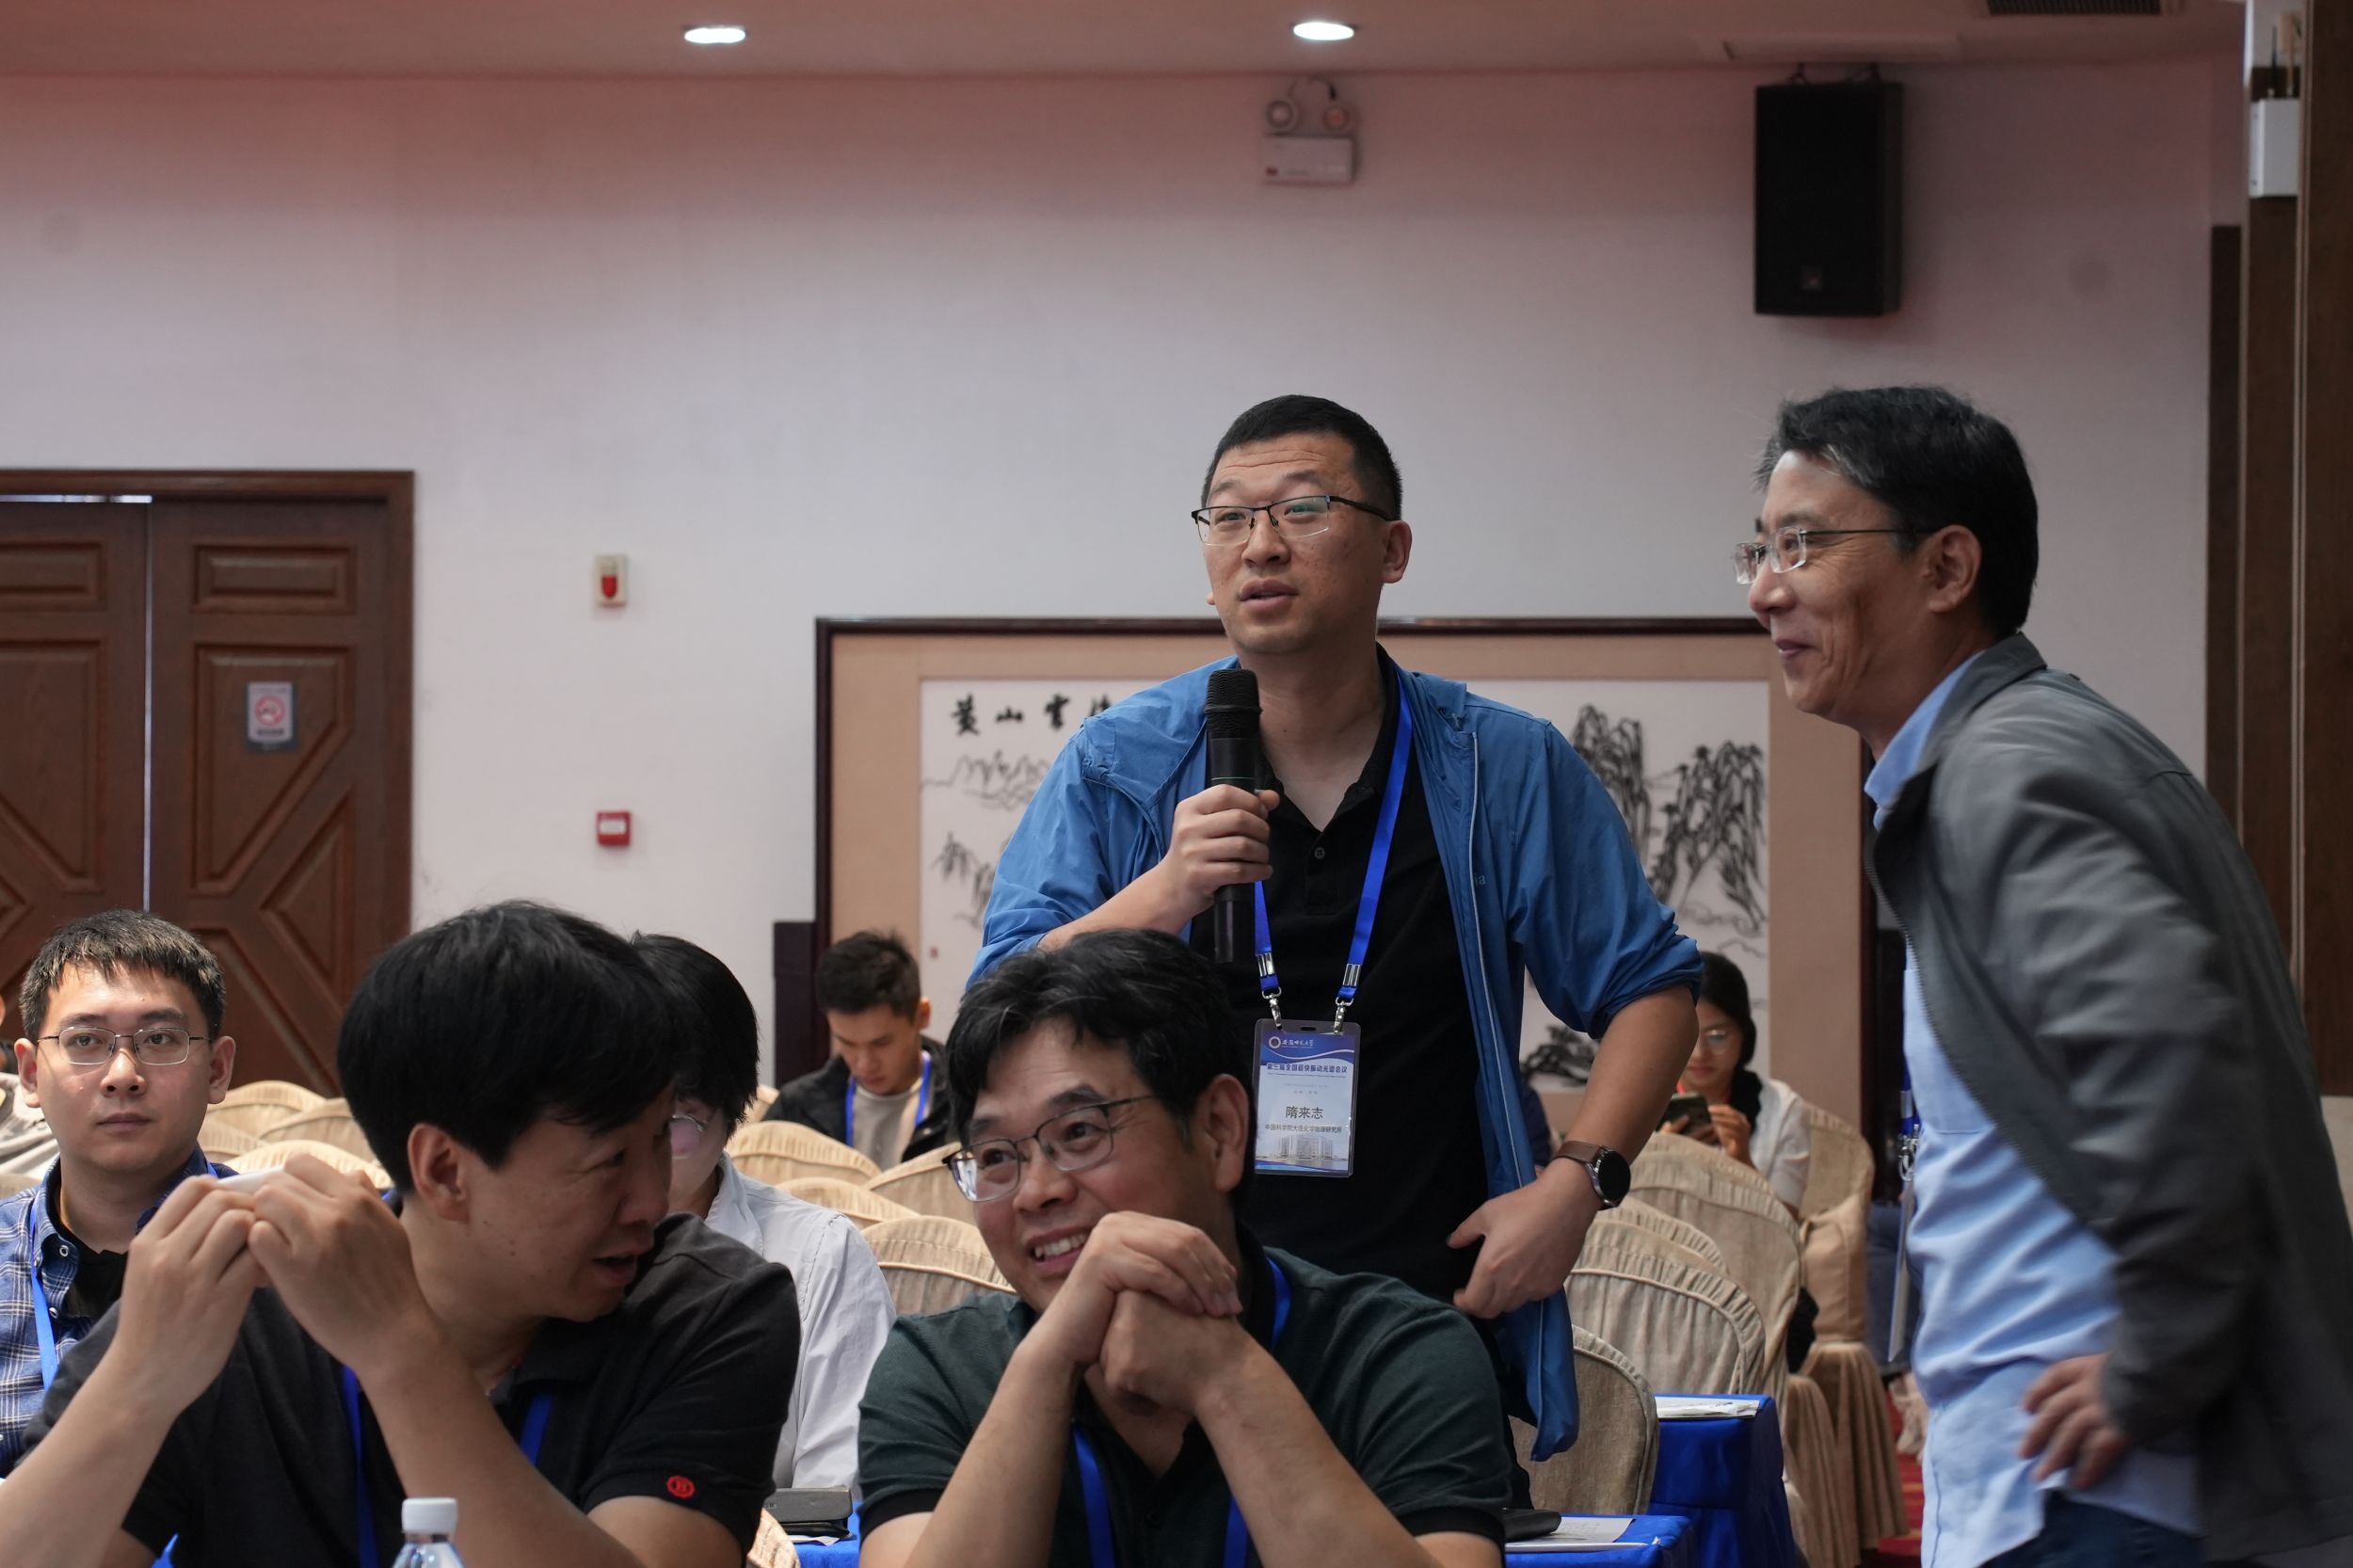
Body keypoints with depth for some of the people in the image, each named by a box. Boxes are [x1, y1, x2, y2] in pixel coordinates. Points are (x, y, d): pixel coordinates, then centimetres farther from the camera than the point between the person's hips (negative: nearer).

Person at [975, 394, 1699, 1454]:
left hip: (1436, 1314, 0)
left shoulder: (1506, 770, 5)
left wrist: (1575, 1184, -3)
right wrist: (1166, 895, -19)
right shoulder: (1115, 769, 3)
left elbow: (1649, 986, 12)